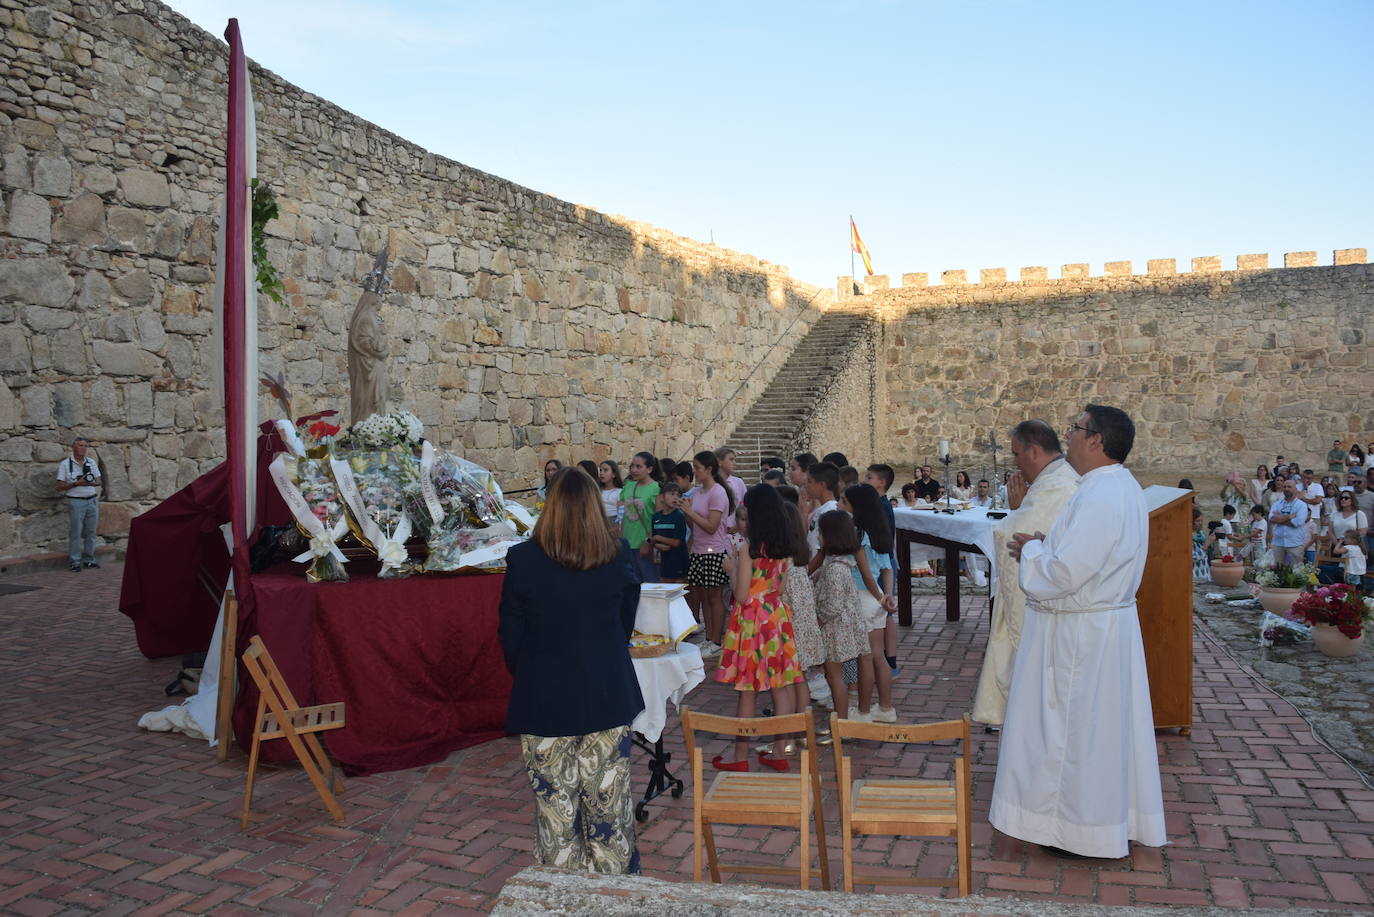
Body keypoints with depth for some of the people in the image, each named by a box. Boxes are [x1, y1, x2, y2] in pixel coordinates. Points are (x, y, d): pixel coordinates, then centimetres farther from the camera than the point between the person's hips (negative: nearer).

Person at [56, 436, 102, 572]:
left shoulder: (91, 462, 11)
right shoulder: (65, 464, -2)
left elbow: (99, 481, 14)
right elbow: (60, 487, -4)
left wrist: (91, 483, -8)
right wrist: (76, 483, -17)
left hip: (92, 501, 4)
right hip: (76, 501, -4)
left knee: (90, 532, 6)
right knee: (75, 533, -4)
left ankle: (89, 560, 14)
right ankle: (74, 562, 2)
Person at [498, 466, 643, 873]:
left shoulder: (523, 560, -12)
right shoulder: (619, 558, -6)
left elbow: (511, 634, -3)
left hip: (544, 701, -2)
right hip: (608, 698, 2)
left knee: (556, 806, 11)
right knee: (609, 800, 15)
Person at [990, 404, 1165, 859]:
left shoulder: (1099, 498, -25)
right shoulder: (1122, 486, 9)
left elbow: (1064, 573, -28)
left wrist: (1030, 549, -10)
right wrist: (1043, 546, 5)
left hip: (1079, 634, -10)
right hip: (1106, 622, 10)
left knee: (1075, 728, 4)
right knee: (1103, 726, 19)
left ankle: (1081, 831, 17)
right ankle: (1112, 818, 32)